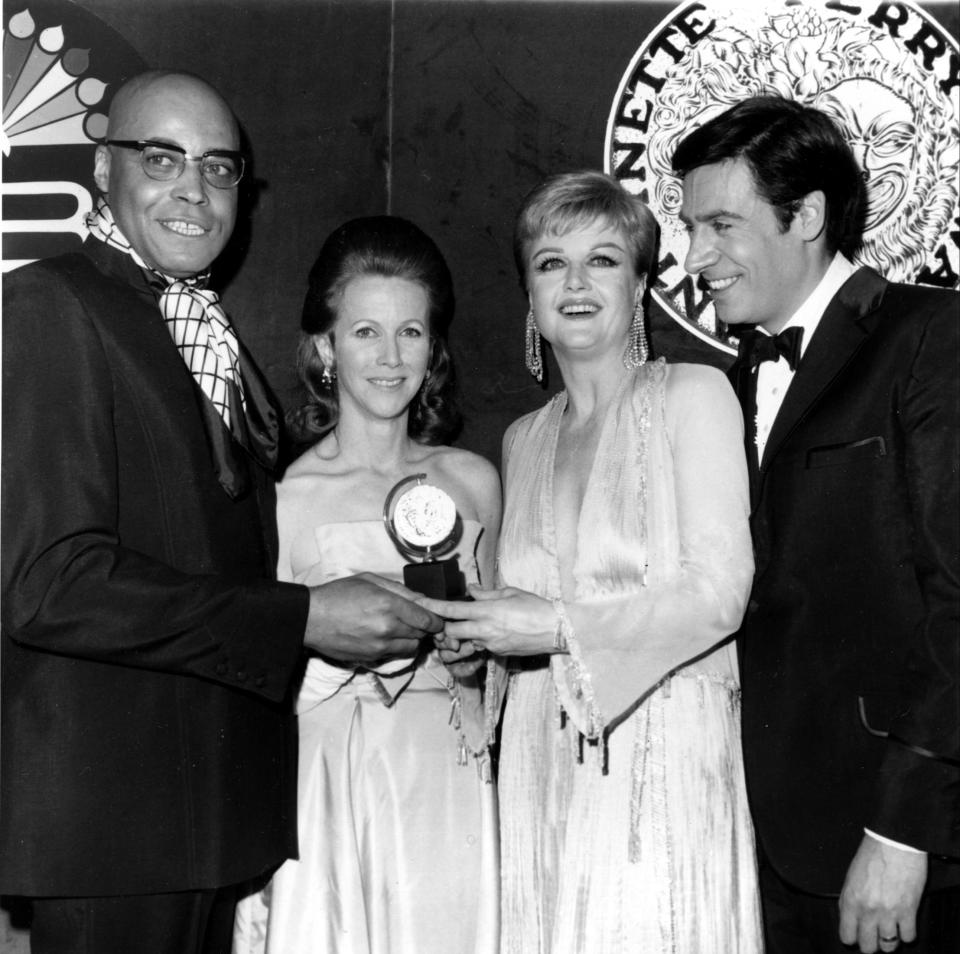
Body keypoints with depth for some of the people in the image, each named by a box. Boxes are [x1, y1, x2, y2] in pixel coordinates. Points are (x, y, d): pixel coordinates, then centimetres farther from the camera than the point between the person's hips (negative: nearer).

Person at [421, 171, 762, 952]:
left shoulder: (694, 396, -2)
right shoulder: (523, 439, 15)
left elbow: (719, 592, -10)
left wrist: (561, 626, -15)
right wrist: (476, 635, 3)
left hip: (665, 750, -4)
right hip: (543, 763, 5)